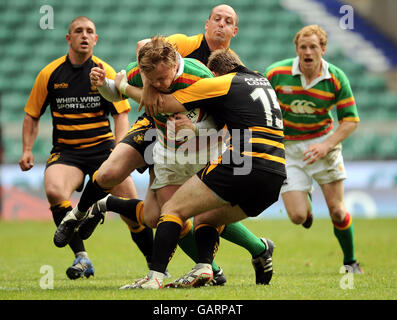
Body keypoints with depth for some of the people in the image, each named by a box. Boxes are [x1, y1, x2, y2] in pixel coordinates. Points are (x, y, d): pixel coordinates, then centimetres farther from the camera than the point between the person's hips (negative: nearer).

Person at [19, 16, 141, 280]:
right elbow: (32, 114, 12)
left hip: (103, 147, 0)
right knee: (54, 191, -31)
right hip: (65, 151, 0)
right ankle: (82, 258, -23)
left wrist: (120, 146, -17)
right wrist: (27, 149, 0)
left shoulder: (106, 72, 1)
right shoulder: (50, 74, 3)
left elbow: (121, 114, 0)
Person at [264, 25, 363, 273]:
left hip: (323, 143, 0)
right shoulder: (277, 73, -13)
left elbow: (351, 120, -5)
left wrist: (326, 145, -17)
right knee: (298, 216, -9)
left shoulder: (336, 78, -12)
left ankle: (350, 261, 21)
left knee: (337, 211, -3)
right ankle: (305, 196, 28)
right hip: (287, 148, 0)